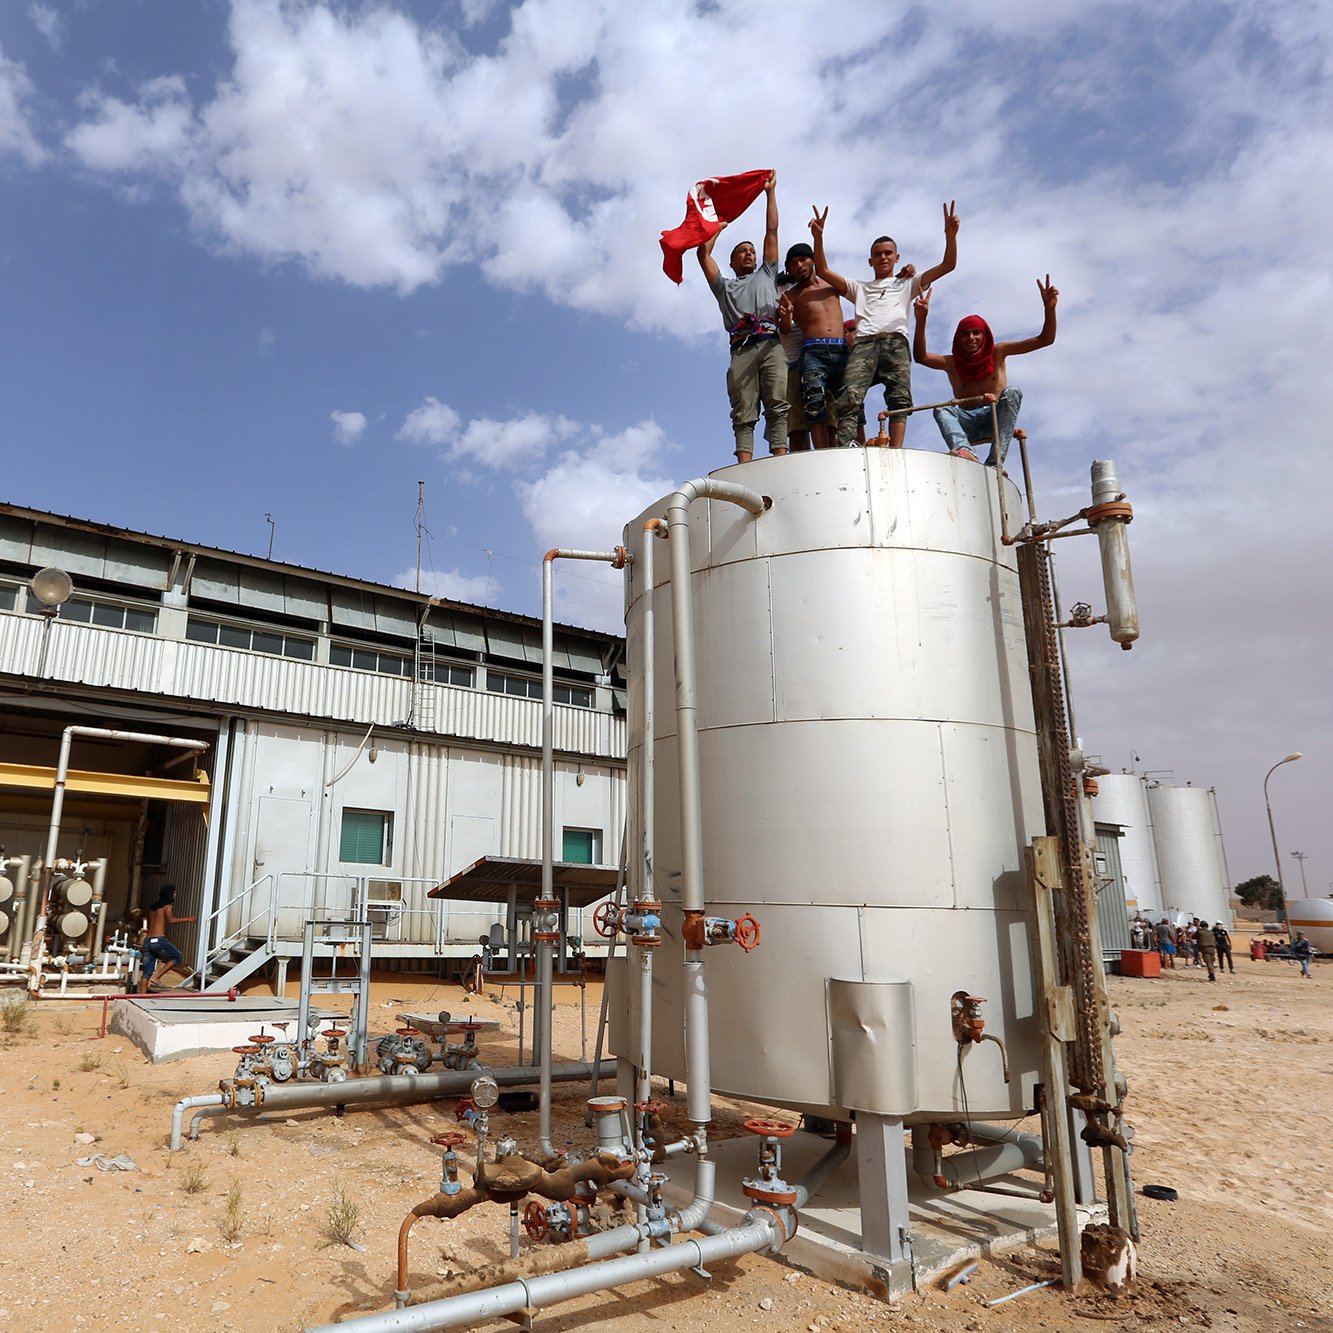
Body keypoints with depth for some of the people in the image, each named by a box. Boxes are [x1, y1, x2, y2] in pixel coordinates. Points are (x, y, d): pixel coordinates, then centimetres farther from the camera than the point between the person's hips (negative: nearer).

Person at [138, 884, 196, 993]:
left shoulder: (153, 907, 21)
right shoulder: (167, 906, -3)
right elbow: (170, 920, -23)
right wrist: (188, 919, -18)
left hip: (147, 941, 8)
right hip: (159, 940, -8)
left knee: (146, 972, 9)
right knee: (178, 957, 5)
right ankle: (155, 976, -6)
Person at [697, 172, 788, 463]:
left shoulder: (766, 275, 35)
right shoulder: (724, 286, 34)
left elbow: (771, 232, 33)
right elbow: (703, 254, 27)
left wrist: (770, 192, 34)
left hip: (770, 344, 0)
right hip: (741, 349, 0)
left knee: (777, 403, -17)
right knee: (743, 412, -13)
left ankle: (781, 458, -29)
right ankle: (745, 469, -24)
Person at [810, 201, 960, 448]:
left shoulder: (907, 285, 35)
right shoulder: (859, 288, 37)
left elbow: (948, 265, 28)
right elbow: (822, 271, 28)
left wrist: (950, 234, 12)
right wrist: (818, 236, 15)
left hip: (896, 342, 1)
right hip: (864, 344, 0)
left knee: (900, 398, -24)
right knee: (850, 397, -27)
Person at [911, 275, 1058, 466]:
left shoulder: (997, 353, 10)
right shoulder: (952, 363, 10)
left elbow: (1045, 340, 5)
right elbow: (920, 356, -10)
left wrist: (1049, 308, -13)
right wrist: (921, 320, -24)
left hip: (996, 418, 0)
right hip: (967, 424, 0)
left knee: (1012, 392, -28)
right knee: (941, 409, -25)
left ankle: (995, 463, -43)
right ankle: (963, 450, -57)